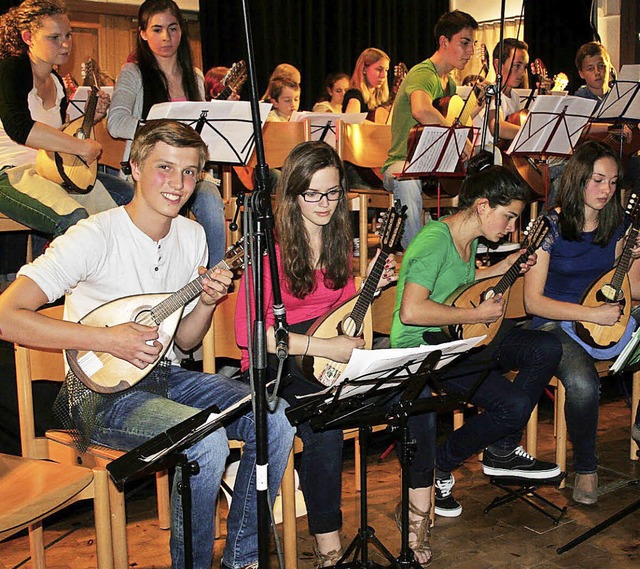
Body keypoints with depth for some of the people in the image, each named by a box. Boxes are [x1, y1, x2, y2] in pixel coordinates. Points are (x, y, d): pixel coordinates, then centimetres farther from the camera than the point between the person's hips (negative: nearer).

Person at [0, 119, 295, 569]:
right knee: (206, 439, -31)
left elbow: (183, 340, 12)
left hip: (165, 375, 7)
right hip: (102, 392, -7)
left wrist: (207, 303, -10)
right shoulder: (95, 237, -16)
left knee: (276, 418, -12)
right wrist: (107, 338, -25)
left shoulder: (192, 236, 5)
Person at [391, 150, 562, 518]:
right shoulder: (435, 240, -21)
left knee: (548, 350, -2)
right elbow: (411, 310, -31)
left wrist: (504, 268, 15)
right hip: (422, 347, -10)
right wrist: (477, 315, -21)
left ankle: (502, 452, 10)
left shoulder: (469, 238, 9)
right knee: (514, 405, -21)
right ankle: (438, 467, 0)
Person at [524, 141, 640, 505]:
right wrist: (593, 314, -20)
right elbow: (533, 301, -12)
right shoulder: (550, 226, -9)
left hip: (608, 317, 5)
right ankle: (586, 468, -10)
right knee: (583, 384, -34)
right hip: (556, 324, -5)